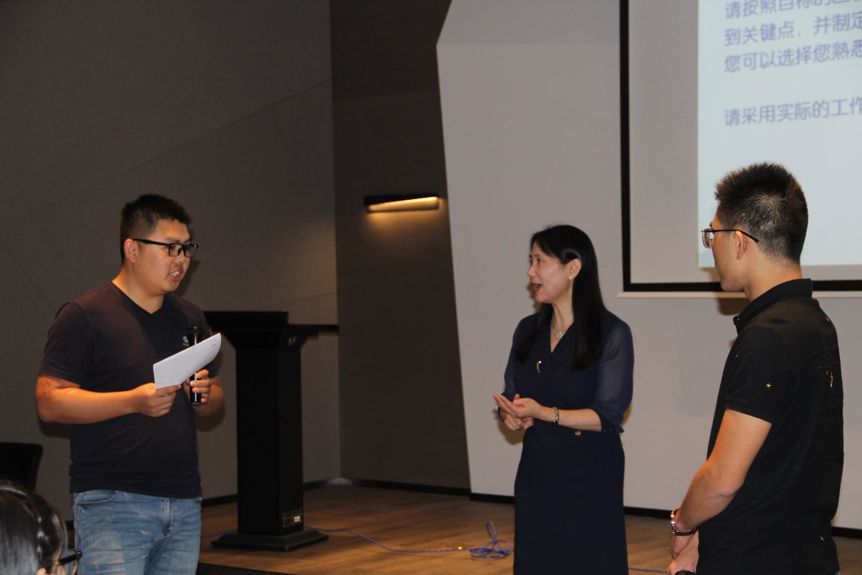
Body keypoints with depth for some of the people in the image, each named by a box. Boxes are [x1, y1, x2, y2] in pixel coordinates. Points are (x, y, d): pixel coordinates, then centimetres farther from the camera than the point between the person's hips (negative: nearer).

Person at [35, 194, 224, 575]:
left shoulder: (190, 318, 16)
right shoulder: (85, 316, -4)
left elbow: (216, 399, 22)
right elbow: (49, 402, -10)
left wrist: (206, 394, -3)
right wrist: (133, 401, -20)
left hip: (184, 501, 6)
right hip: (112, 502, -6)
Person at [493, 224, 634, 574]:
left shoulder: (612, 334, -12)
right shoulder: (527, 330, 7)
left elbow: (607, 416, -15)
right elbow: (510, 397, 11)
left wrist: (545, 413, -25)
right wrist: (511, 415, -13)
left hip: (590, 478, -5)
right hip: (536, 473, 5)